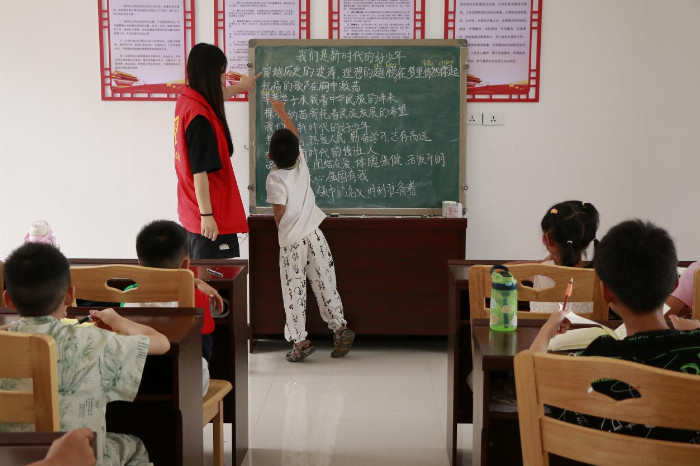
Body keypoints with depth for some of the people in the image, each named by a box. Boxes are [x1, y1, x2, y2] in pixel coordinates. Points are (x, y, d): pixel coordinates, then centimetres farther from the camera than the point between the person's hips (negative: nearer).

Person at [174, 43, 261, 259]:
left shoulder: (186, 101, 6)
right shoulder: (200, 117, -22)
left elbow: (212, 99, 31)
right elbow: (199, 172, -23)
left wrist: (239, 86, 45)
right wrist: (207, 215, -19)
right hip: (211, 217, -10)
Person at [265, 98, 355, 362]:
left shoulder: (275, 178, -14)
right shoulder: (301, 164, 1)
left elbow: (279, 214, -13)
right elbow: (294, 135, 19)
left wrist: (283, 233, 8)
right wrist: (281, 112, 32)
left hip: (292, 242, -5)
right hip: (315, 235, 5)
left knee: (294, 291, 4)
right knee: (325, 286, 12)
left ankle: (300, 342, 7)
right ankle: (340, 330, 17)